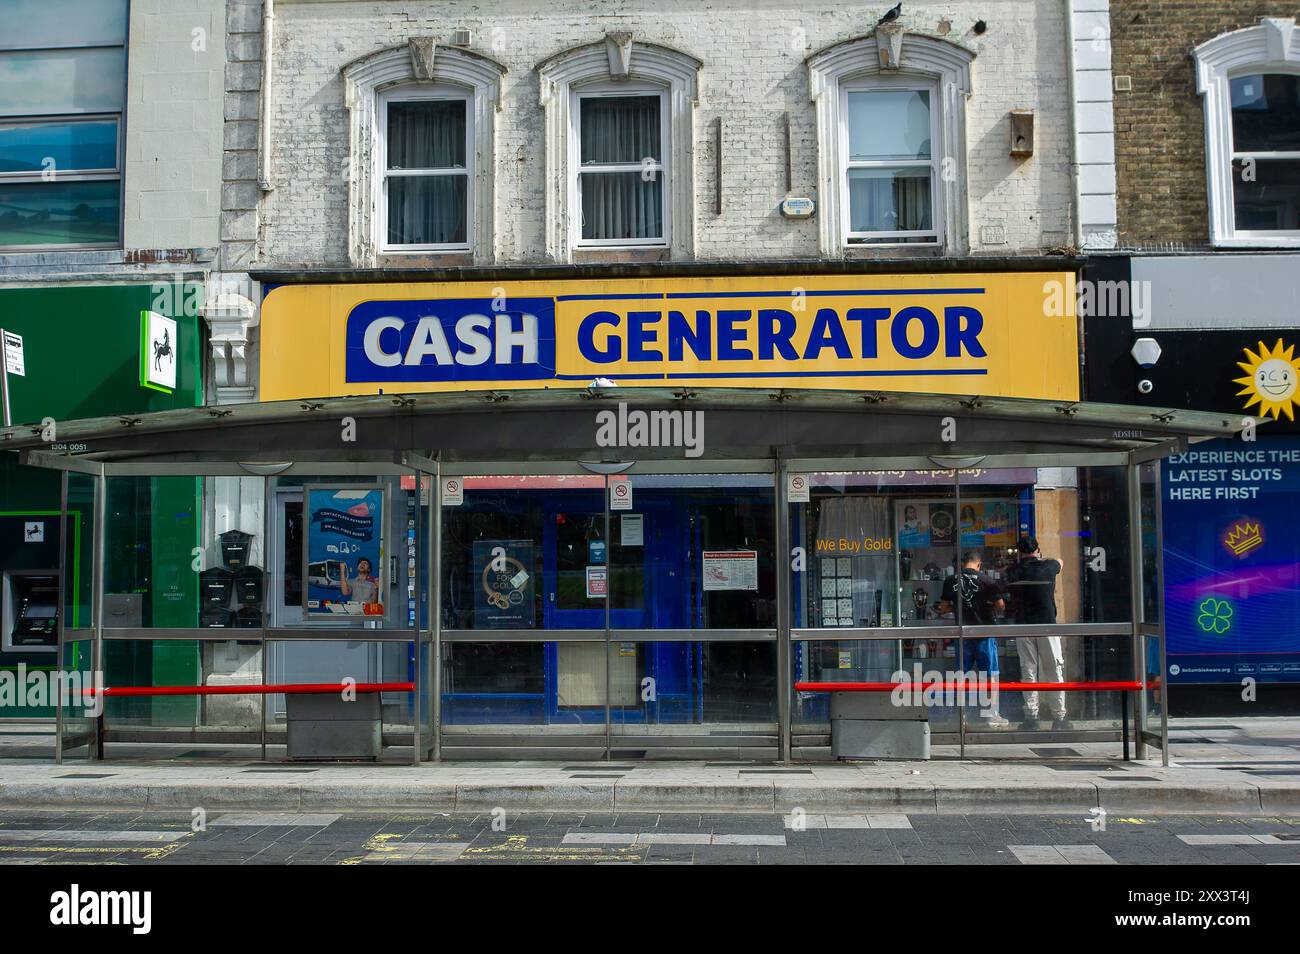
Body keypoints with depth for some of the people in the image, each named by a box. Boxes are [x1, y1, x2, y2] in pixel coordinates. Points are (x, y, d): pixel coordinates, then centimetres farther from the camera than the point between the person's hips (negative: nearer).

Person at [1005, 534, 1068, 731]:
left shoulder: (1012, 572, 1)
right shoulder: (1048, 567, 1)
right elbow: (1060, 562, 23)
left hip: (1023, 626, 1)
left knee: (1028, 672, 5)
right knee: (1054, 672, 5)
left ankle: (1031, 716, 3)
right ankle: (1059, 717, 6)